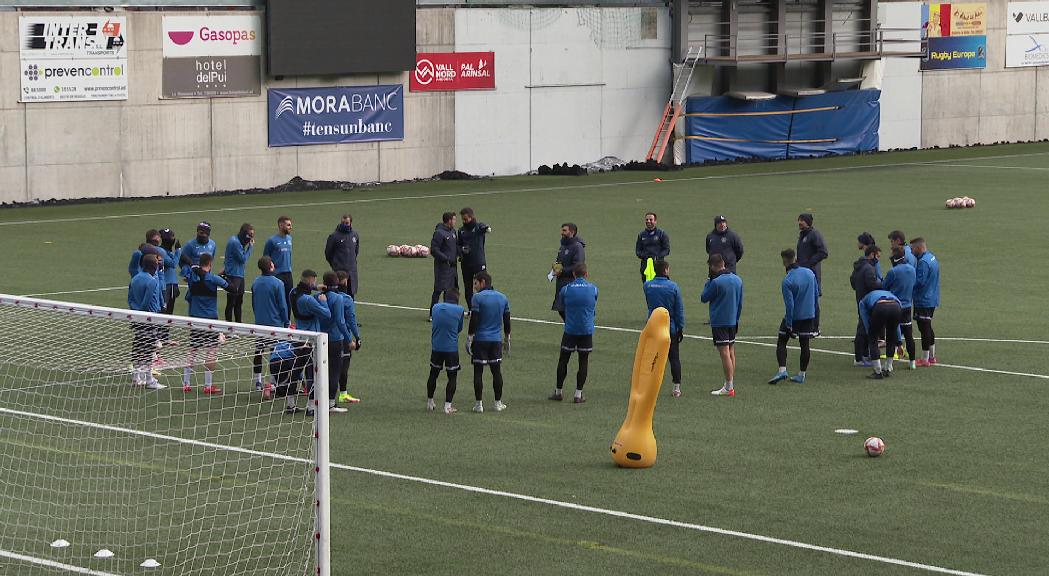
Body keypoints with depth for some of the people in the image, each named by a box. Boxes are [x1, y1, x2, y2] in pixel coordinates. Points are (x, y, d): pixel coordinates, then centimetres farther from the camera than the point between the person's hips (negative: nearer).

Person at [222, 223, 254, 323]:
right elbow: (243, 259, -16)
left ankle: (238, 323, 22)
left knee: (239, 301, 15)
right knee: (231, 302, -5)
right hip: (232, 276, -10)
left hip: (239, 275, 10)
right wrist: (250, 247, -10)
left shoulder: (239, 242, 13)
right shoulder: (235, 242, -17)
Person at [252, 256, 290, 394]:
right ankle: (274, 382, -3)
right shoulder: (277, 284, -14)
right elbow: (283, 305, -11)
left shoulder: (255, 283, 3)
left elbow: (253, 303, 13)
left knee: (258, 352, 10)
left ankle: (258, 382, 15)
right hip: (275, 323, -5)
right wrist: (286, 323, -1)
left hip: (259, 322, 5)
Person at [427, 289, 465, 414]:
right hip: (451, 348, -3)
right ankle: (448, 406, 2)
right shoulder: (459, 310, -8)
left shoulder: (436, 308, 2)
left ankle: (430, 403, 25)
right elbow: (459, 329, 2)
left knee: (433, 374, 17)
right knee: (452, 377, 6)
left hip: (436, 347, 3)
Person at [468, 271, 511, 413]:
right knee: (497, 371, 10)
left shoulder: (478, 297, -10)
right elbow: (507, 320, 12)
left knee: (478, 371, 1)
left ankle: (478, 404, 1)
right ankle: (498, 403, 13)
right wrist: (507, 338, 22)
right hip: (496, 340, 4)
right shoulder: (503, 298, 7)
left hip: (480, 339, -4)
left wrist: (469, 338, -7)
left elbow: (474, 320, -12)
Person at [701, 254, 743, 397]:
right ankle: (729, 384, 17)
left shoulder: (716, 282, -17)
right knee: (731, 353, 12)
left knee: (725, 354, -7)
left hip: (719, 322, -7)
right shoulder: (737, 280, 6)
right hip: (733, 322, 7)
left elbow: (704, 298, -4)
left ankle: (728, 388, -7)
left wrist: (708, 281, 2)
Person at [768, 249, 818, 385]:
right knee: (805, 344, 10)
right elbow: (816, 293, 9)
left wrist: (789, 324, -14)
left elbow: (789, 305, -20)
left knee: (781, 342, 5)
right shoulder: (810, 273, 0)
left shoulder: (787, 281, -19)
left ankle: (782, 370, -9)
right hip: (809, 315, 5)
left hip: (794, 316, -5)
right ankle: (802, 374, 13)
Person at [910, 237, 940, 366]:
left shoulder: (923, 262, -21)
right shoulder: (932, 257, 11)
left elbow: (919, 282, -24)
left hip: (923, 301, -10)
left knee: (924, 329, -4)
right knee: (928, 328, 18)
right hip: (931, 299, 10)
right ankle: (932, 356, 25)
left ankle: (925, 359, 1)